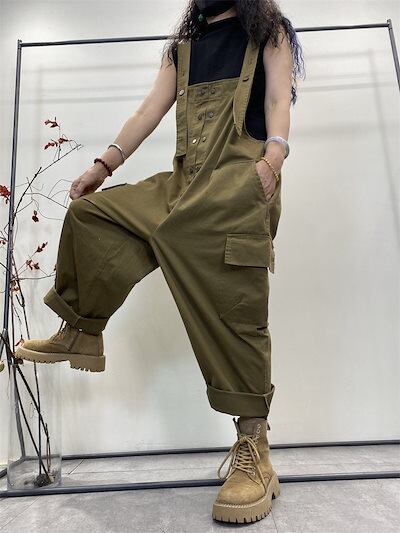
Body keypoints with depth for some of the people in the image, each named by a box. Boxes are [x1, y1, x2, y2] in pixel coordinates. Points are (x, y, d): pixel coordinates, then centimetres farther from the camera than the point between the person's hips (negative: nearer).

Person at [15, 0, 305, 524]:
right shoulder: (182, 46, 32)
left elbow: (279, 98, 3)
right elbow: (151, 110, 22)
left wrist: (273, 157, -18)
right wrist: (104, 164, 10)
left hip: (241, 176, -5)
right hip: (185, 182, 6)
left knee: (235, 311, -17)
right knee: (92, 213, 1)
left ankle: (253, 450, -9)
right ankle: (82, 334, 12)